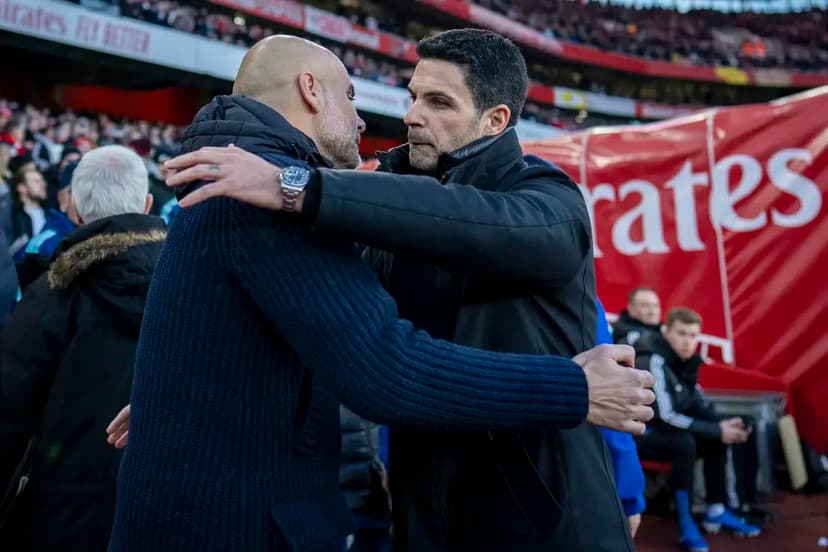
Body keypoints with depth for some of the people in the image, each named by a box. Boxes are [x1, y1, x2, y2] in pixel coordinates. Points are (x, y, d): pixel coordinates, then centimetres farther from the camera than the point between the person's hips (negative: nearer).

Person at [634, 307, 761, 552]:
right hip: (635, 432, -9)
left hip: (659, 429, 9)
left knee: (717, 438, 2)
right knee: (685, 443, -31)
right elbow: (665, 416, -29)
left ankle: (716, 512, 11)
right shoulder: (654, 361, -24)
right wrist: (717, 430, -24)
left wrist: (723, 425, -10)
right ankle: (686, 524, -21)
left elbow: (699, 404, 10)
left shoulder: (684, 360, 2)